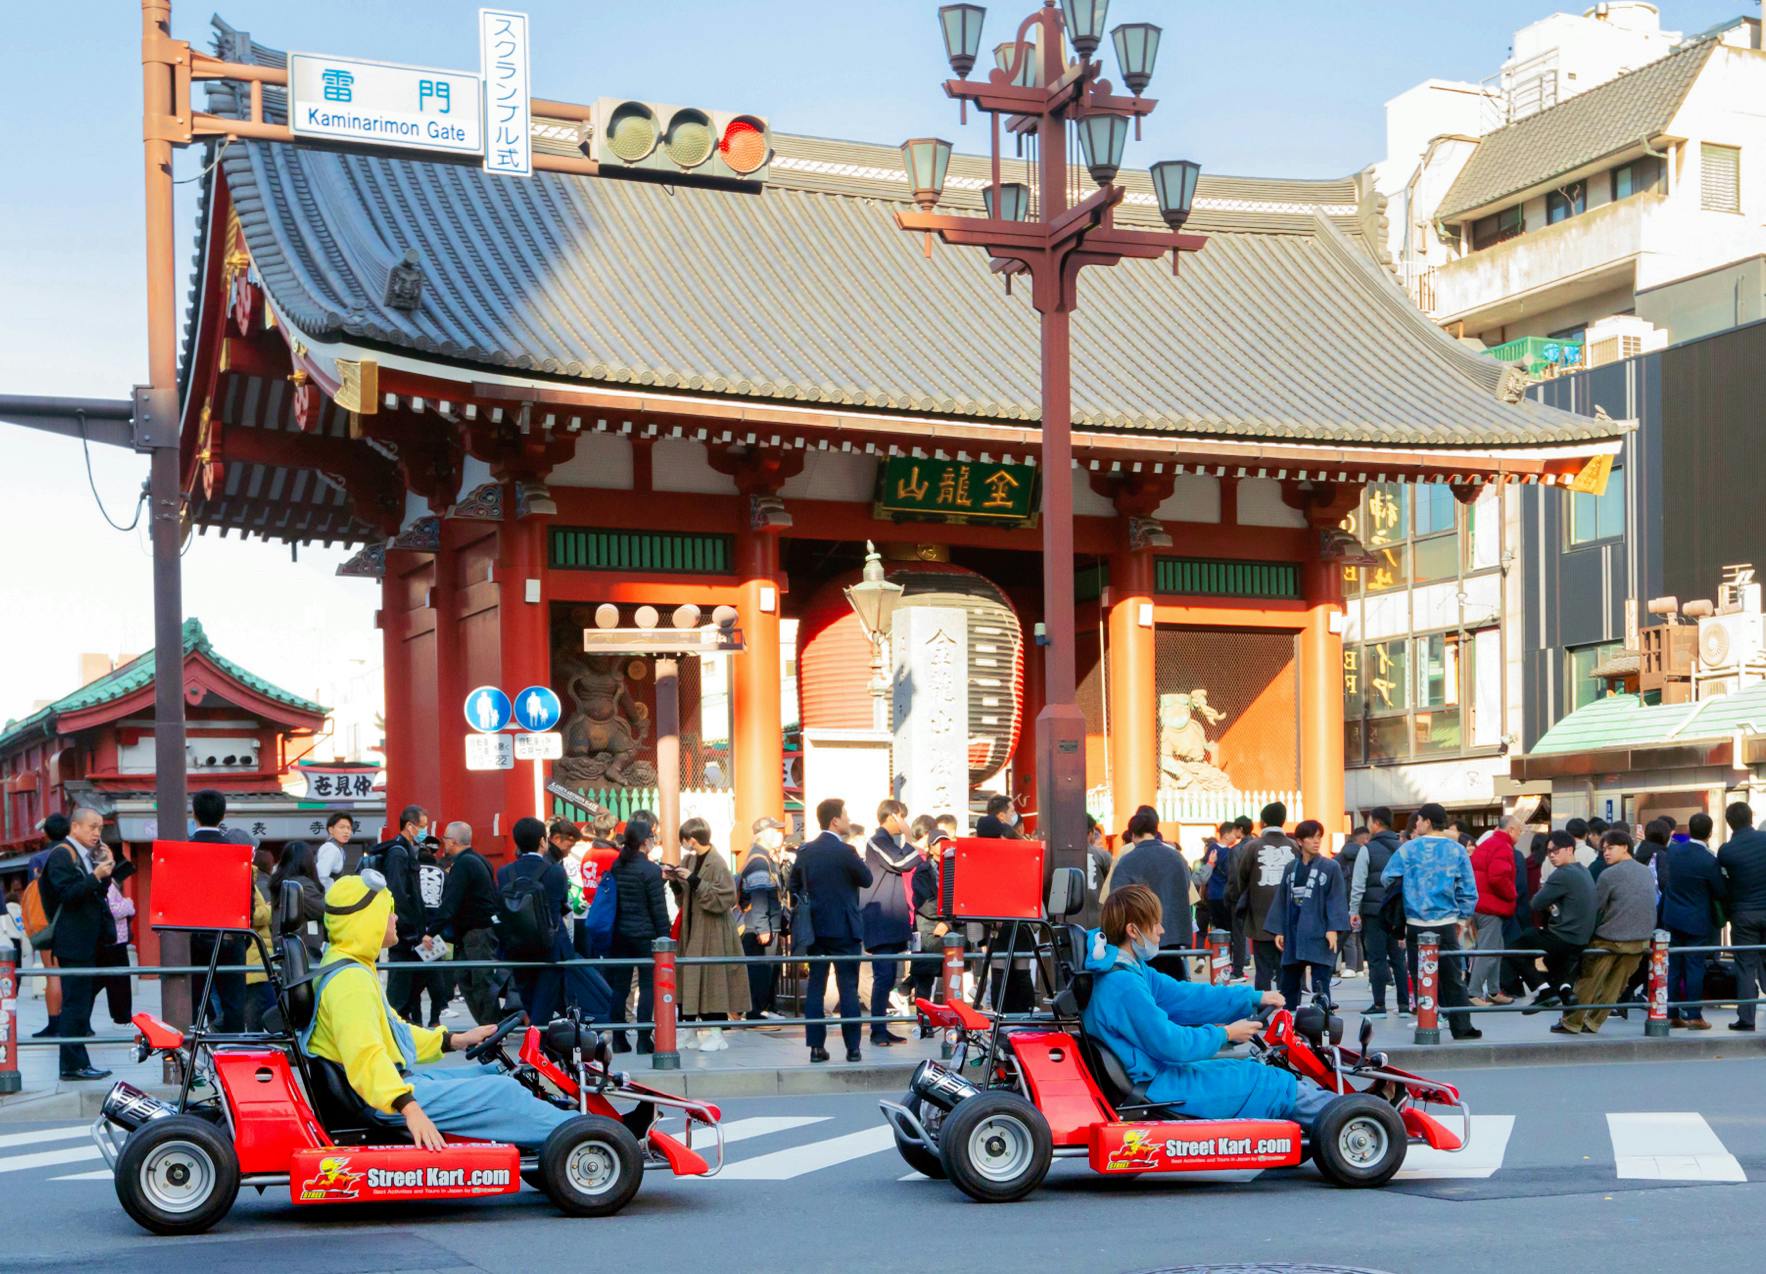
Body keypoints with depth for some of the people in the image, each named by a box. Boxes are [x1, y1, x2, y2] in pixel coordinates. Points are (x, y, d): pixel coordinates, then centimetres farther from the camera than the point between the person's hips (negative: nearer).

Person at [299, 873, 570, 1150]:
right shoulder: (349, 980, -21)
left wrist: (455, 1041, 20)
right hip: (383, 1102, -11)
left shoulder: (351, 968, 14)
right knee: (502, 1091, -13)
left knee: (495, 1075, 15)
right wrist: (409, 1108, -43)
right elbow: (365, 1056, -34)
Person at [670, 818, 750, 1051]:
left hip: (712, 934, -7)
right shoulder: (690, 860, 8)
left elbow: (725, 898, -22)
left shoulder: (717, 864, -15)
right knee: (689, 979, 8)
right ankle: (689, 1030, 15)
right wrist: (676, 881, -1)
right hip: (692, 929, 8)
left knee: (713, 978, -3)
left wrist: (694, 881, -23)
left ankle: (717, 1032, 4)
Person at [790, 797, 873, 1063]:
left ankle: (816, 1046, 5)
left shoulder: (805, 851, 4)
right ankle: (852, 1048, 1)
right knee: (848, 989, 0)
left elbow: (794, 884, 12)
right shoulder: (845, 851, -14)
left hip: (815, 929, 5)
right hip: (843, 929, -5)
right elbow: (867, 879, -4)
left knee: (815, 988, 7)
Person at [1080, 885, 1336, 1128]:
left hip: (1161, 1072, 10)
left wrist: (1254, 998, 9)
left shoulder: (1127, 969, 7)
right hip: (1160, 1088, -10)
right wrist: (1226, 1034, -10)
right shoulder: (1122, 984, -25)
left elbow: (1185, 996, 10)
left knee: (1255, 1069, 17)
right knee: (1277, 1085, -2)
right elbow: (1170, 1044, -24)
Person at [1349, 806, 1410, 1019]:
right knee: (1398, 957, 9)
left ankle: (1379, 1005, 0)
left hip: (1374, 911, -4)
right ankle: (1404, 1005, 8)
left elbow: (1358, 884, -6)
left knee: (1377, 959, -1)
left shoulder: (1368, 850, -5)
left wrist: (1354, 910, -1)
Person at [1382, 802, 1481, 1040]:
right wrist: (1462, 917, 13)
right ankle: (1461, 1027, 10)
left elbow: (1387, 878, 1)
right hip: (1446, 922, 1)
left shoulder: (1409, 849, -3)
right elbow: (1468, 889, 3)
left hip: (1416, 923, -1)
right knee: (1453, 978, 9)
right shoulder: (1457, 850, 2)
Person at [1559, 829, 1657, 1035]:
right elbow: (1652, 907, 17)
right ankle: (1593, 1022, 16)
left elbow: (1596, 909, -2)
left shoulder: (1608, 875, -10)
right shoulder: (1647, 872, 8)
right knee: (1614, 985, 12)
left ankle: (1572, 1023, 9)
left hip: (1611, 939, -6)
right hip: (1641, 941, 6)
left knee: (1588, 981, 5)